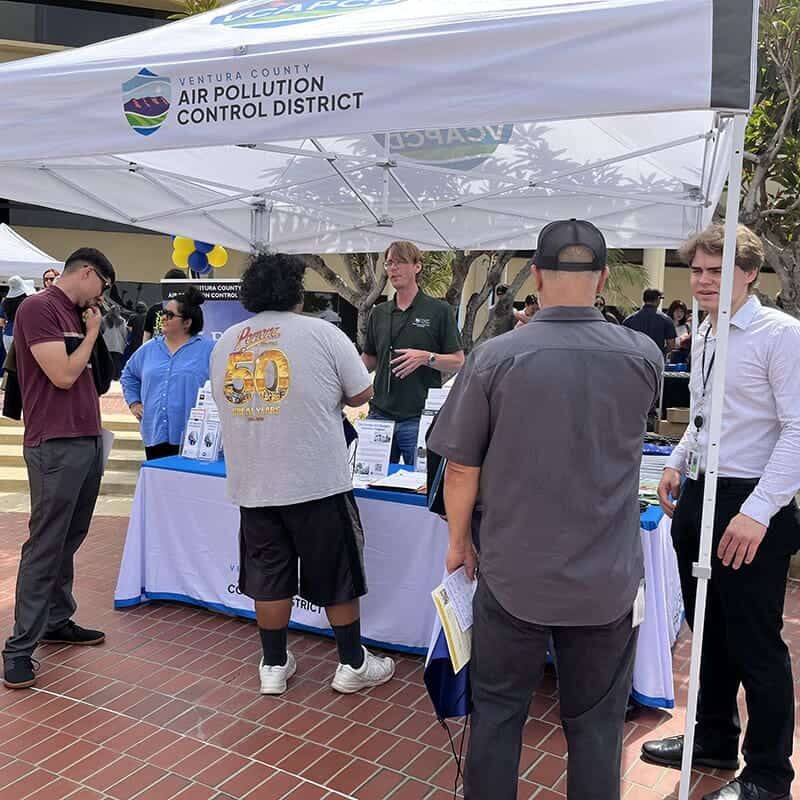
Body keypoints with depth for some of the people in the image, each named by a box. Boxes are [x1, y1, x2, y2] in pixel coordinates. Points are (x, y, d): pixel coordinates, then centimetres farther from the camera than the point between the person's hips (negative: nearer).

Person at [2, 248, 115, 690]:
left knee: (69, 541, 15)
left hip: (88, 441, 9)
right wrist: (92, 333, -6)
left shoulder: (74, 314, 16)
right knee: (45, 546, -5)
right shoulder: (37, 307, -11)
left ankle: (58, 620, 26)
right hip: (56, 447, -9)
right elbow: (63, 375, -16)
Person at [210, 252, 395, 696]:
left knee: (268, 578, 15)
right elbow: (361, 395, -1)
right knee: (336, 577, 10)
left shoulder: (225, 343, 6)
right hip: (317, 481, -4)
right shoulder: (322, 333, -8)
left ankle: (274, 665, 26)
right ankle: (353, 664, 23)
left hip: (252, 484, 4)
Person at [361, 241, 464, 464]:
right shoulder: (379, 313, 13)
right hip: (380, 415, 5)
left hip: (418, 418, -4)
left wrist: (426, 357, -20)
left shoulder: (439, 311, -2)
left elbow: (458, 362, -4)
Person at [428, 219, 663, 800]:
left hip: (514, 577, -1)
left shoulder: (495, 358, -14)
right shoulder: (644, 358, -8)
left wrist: (458, 542, 9)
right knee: (595, 726, 16)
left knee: (497, 714, 17)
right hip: (607, 581, 1)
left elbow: (461, 469, -8)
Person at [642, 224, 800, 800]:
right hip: (697, 495, 8)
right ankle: (714, 741, 39)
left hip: (749, 509, -8)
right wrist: (677, 463, 12)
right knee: (709, 631, 20)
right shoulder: (703, 336, 11)